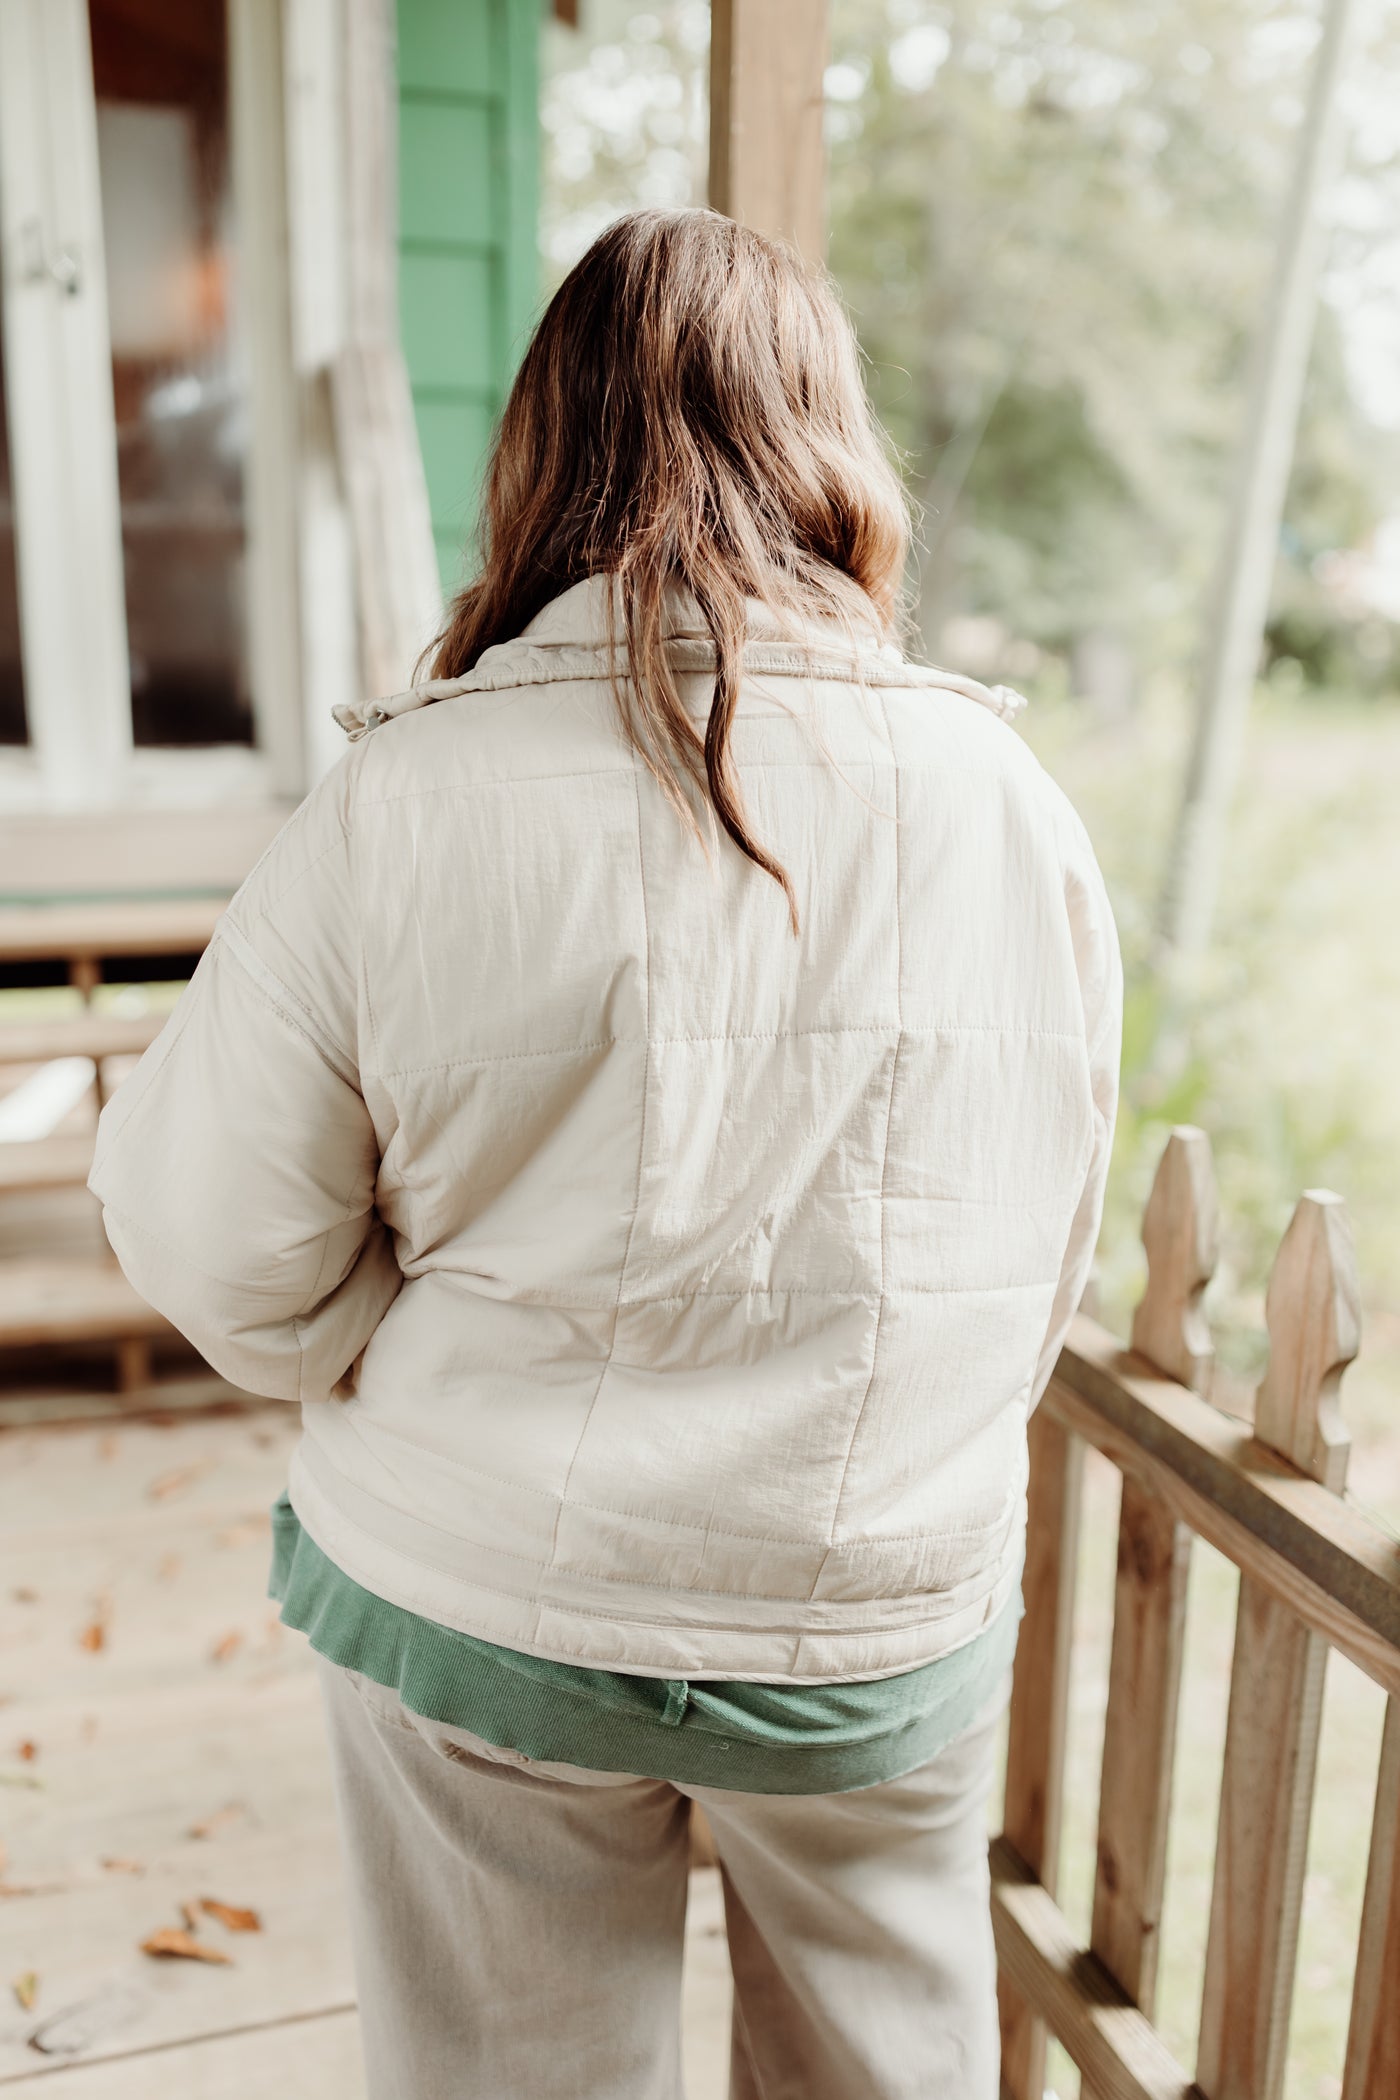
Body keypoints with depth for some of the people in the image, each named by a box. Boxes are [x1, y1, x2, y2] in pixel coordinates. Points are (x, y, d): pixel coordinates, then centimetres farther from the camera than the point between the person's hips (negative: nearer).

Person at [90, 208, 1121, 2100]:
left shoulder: (400, 803, -17)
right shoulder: (1002, 794, -11)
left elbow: (223, 1248, -11)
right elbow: (1048, 1254, -1)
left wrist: (444, 1406, 7)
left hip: (477, 1592, 0)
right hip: (895, 1610, 2)